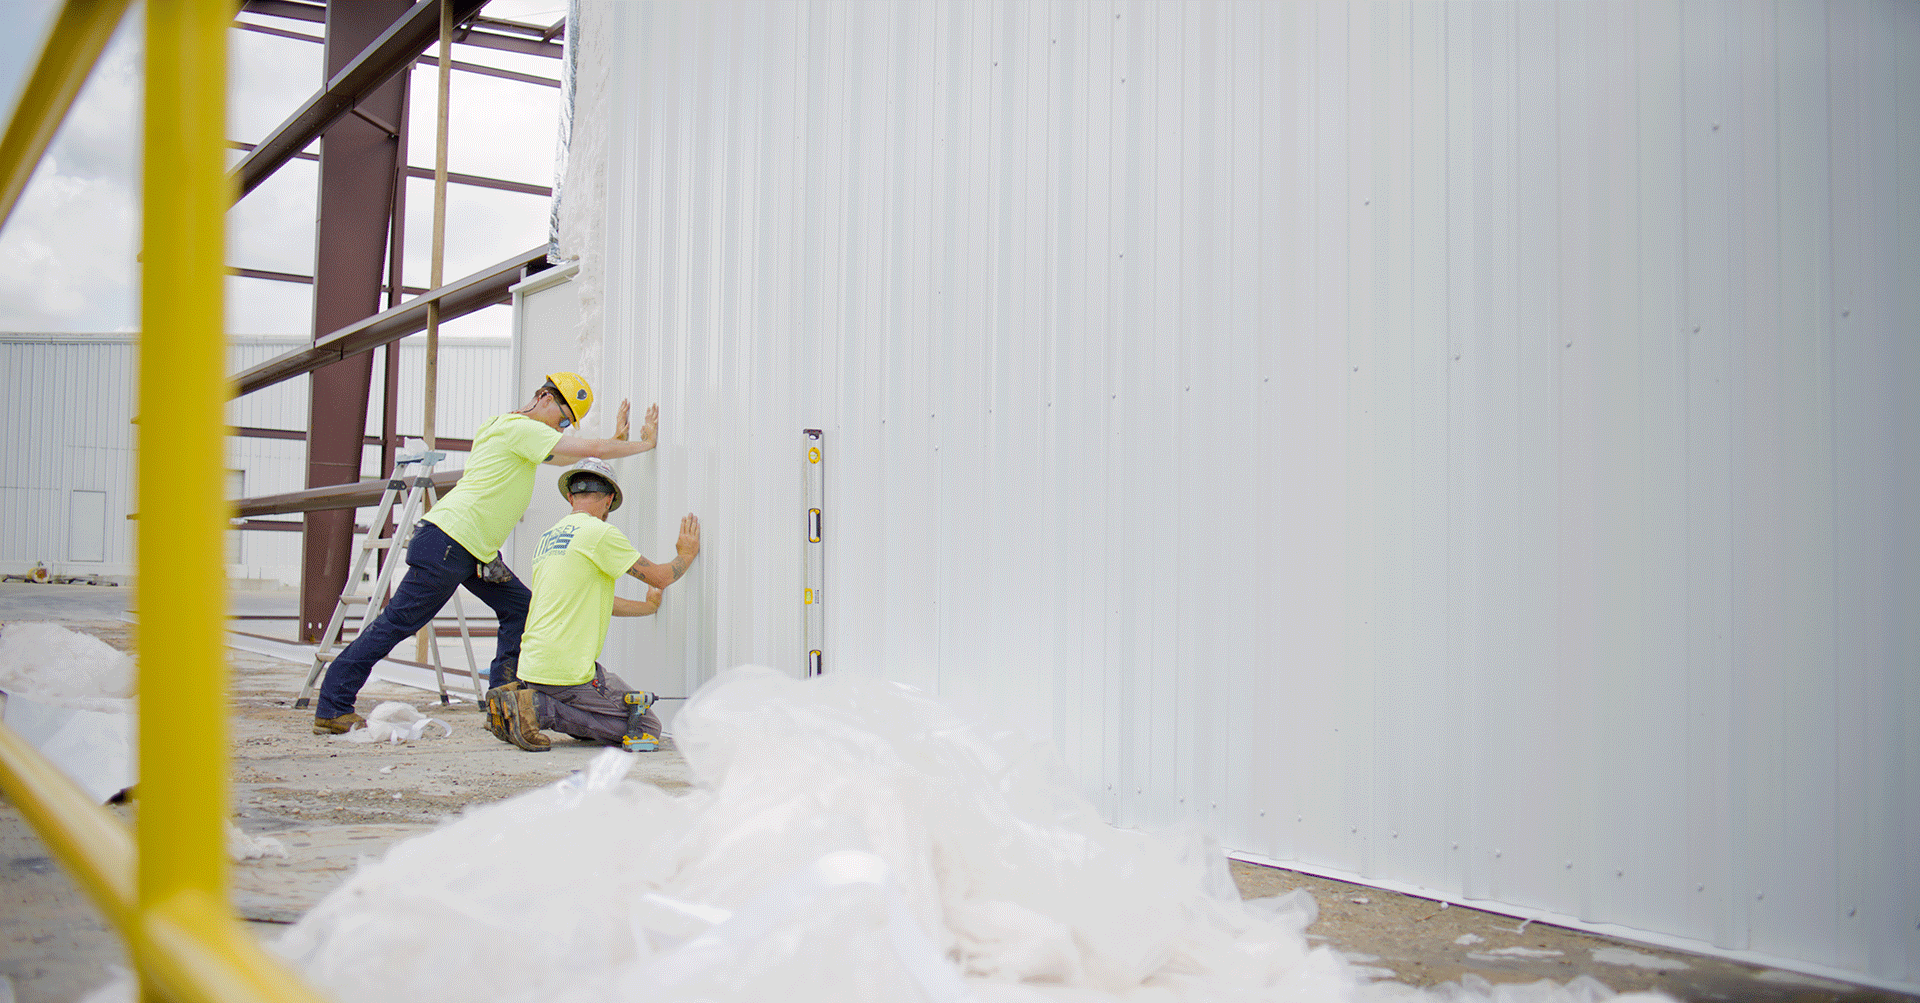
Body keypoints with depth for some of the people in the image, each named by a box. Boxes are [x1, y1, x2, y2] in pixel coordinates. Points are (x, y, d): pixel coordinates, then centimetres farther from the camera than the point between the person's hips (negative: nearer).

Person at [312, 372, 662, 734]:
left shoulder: (505, 427, 20)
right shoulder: (519, 427, -10)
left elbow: (564, 458, 29)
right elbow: (593, 449, -13)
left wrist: (615, 438, 21)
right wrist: (644, 445, -1)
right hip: (448, 542, -10)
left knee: (521, 607, 4)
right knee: (397, 623, -8)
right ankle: (331, 709, -3)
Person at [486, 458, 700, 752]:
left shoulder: (548, 536, 17)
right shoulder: (600, 532, -9)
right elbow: (660, 577, -3)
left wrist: (647, 606, 40)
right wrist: (686, 555, 18)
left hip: (531, 664, 9)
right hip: (566, 670, -9)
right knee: (647, 727, -2)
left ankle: (521, 696, 6)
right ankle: (541, 708, -11)